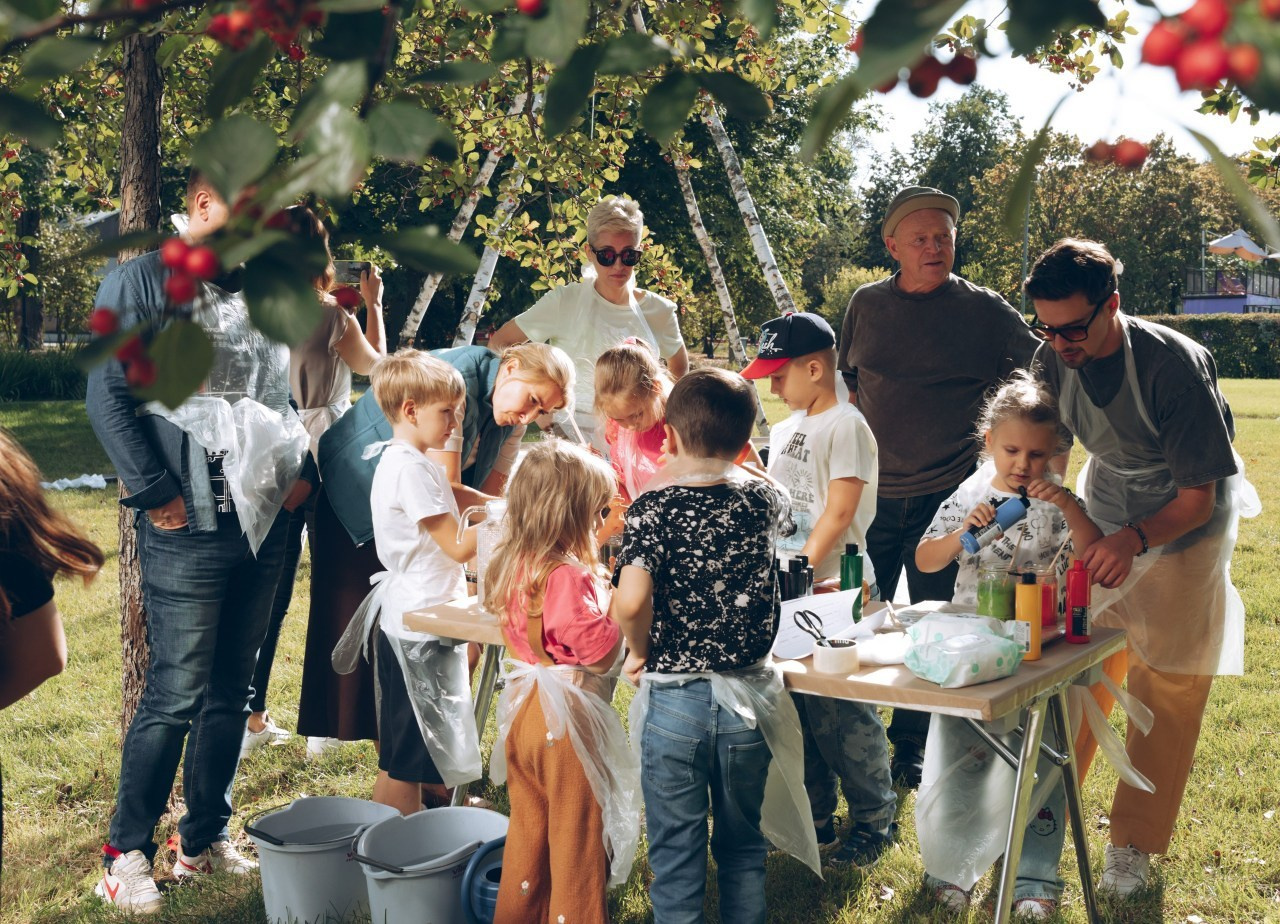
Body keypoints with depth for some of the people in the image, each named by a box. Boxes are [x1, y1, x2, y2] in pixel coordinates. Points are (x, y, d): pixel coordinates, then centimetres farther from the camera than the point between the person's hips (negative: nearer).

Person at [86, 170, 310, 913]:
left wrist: (298, 468, 9)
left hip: (264, 519, 7)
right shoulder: (142, 283, -3)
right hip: (189, 525, -6)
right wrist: (156, 491, -13)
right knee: (177, 694, -5)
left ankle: (207, 839, 24)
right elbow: (108, 396, -9)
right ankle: (127, 854, 10)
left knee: (233, 690, 12)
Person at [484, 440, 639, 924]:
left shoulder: (513, 566, 3)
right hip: (567, 720, -9)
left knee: (528, 829, 21)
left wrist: (594, 573, 6)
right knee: (577, 839, 5)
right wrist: (618, 606, -8)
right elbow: (601, 650, -21)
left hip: (523, 714, 9)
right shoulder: (566, 576, -24)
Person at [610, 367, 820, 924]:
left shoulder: (654, 507, -14)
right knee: (743, 846, 21)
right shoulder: (762, 501, -4)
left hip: (673, 699, -3)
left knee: (675, 853, 12)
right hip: (748, 698, 3)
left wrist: (639, 651, -8)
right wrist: (730, 464, 32)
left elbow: (629, 601, -28)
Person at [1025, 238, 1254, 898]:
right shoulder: (1056, 358, -16)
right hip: (1103, 521, 4)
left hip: (1183, 524, -4)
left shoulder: (1175, 366, -31)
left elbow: (1198, 496, -25)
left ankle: (1134, 843, 14)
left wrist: (1135, 540, -42)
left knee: (1167, 687, 0)